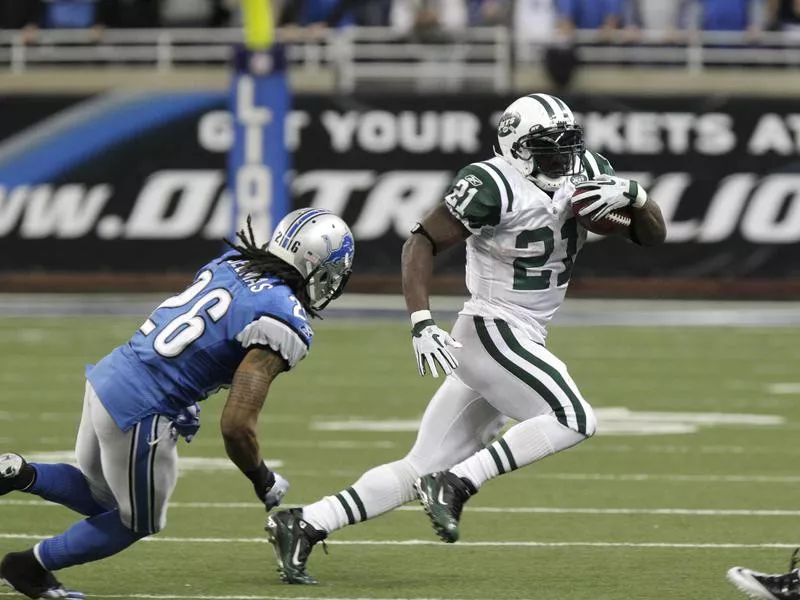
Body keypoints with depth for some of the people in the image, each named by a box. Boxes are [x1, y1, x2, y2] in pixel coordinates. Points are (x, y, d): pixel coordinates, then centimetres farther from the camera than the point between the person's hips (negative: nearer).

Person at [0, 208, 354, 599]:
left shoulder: (231, 264, 7)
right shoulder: (284, 324, -17)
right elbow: (236, 426, -20)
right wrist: (264, 482, -3)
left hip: (105, 377, 8)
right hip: (140, 414, -8)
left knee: (100, 499, 31)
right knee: (139, 522, 19)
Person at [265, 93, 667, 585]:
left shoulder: (588, 175, 8)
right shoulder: (494, 186, -14)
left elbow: (653, 235, 9)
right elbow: (423, 243, -14)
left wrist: (633, 194, -13)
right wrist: (422, 323, -25)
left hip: (522, 342, 8)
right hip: (493, 334, -8)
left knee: (424, 470, 5)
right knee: (575, 421, -20)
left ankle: (303, 525, 5)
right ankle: (455, 485, -17)